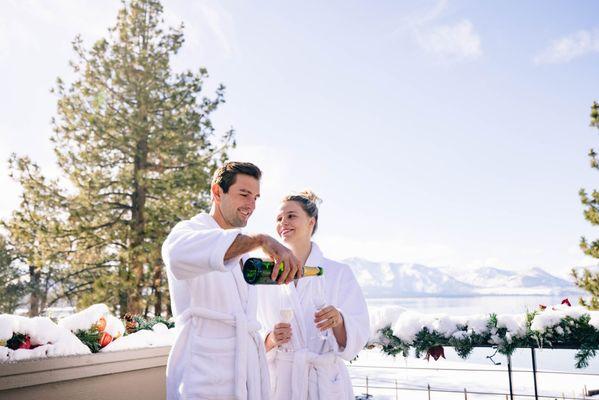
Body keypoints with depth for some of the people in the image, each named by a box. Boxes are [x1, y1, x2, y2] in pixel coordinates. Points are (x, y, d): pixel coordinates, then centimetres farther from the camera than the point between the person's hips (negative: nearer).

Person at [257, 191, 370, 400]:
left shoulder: (338, 273, -4)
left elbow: (358, 337, -8)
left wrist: (338, 321, -28)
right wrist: (271, 339, -16)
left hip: (326, 382, -1)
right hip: (280, 381, 1)